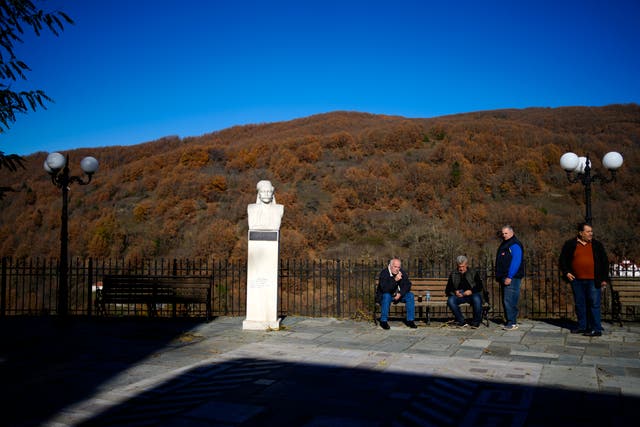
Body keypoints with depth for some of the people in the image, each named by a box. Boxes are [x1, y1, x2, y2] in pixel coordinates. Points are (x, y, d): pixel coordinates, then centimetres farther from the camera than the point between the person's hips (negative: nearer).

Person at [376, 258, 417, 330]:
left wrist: (400, 294, -22)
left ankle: (410, 320, -11)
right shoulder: (384, 273, -22)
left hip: (399, 295, 5)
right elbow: (384, 289, -32)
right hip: (384, 295, -5)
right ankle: (383, 321, -25)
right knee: (386, 296, -37)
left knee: (410, 295, -17)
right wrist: (395, 280, -40)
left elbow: (407, 285, -6)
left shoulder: (402, 273, -6)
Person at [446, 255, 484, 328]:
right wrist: (455, 292, -9)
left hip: (472, 294, -1)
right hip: (458, 295, 2)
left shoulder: (473, 273, 12)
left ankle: (476, 322, -17)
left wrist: (471, 291, -15)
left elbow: (480, 286, 4)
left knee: (477, 299, -36)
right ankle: (461, 322, -22)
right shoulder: (453, 274, 16)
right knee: (450, 300, -31)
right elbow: (448, 289, 12)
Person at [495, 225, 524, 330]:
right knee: (506, 301, 12)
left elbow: (516, 261, -19)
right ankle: (510, 322, 18)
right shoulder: (504, 244, 19)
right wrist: (499, 276, 20)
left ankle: (512, 323, -10)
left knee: (509, 300, -12)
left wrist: (509, 277, -22)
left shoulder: (514, 245, -11)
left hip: (511, 278, -10)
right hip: (504, 277, 10)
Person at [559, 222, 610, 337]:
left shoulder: (597, 245, 7)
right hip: (577, 280, 2)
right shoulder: (570, 245, 5)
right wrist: (566, 272, -2)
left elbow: (604, 262, 9)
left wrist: (604, 278, 5)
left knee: (594, 304, -4)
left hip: (593, 281, -1)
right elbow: (563, 259, 11)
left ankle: (597, 329, -1)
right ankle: (582, 326, 19)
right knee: (579, 304, 9)